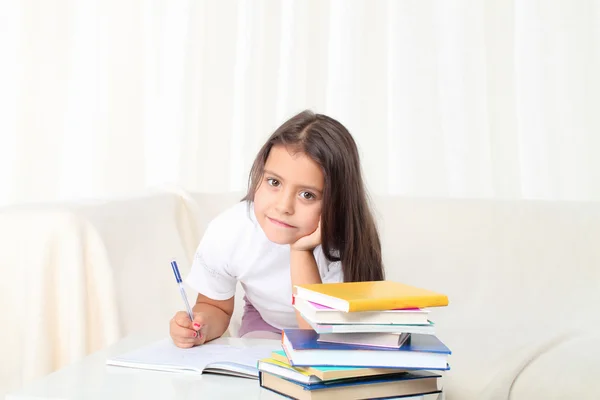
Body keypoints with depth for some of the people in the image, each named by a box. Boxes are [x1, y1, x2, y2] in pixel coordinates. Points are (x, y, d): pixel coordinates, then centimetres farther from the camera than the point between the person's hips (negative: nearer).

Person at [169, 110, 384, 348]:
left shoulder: (344, 241, -33)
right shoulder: (226, 233, -26)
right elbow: (216, 307, -7)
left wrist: (300, 251, -43)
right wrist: (201, 326, -30)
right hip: (265, 324, 1)